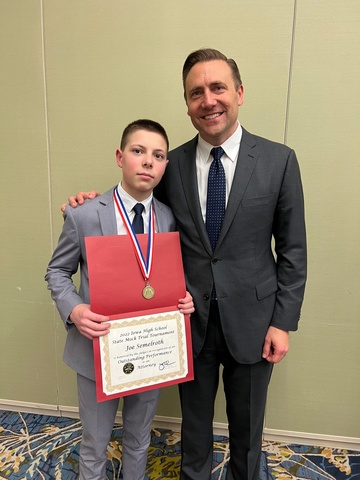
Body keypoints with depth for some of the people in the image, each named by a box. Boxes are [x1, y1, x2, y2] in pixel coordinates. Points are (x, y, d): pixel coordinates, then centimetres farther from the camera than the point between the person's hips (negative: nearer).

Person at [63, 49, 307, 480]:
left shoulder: (279, 161, -8)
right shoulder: (173, 164, -3)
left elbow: (292, 251, -4)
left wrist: (283, 322, -6)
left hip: (251, 321, 0)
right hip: (191, 320, 1)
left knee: (246, 424, 23)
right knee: (194, 420, 24)